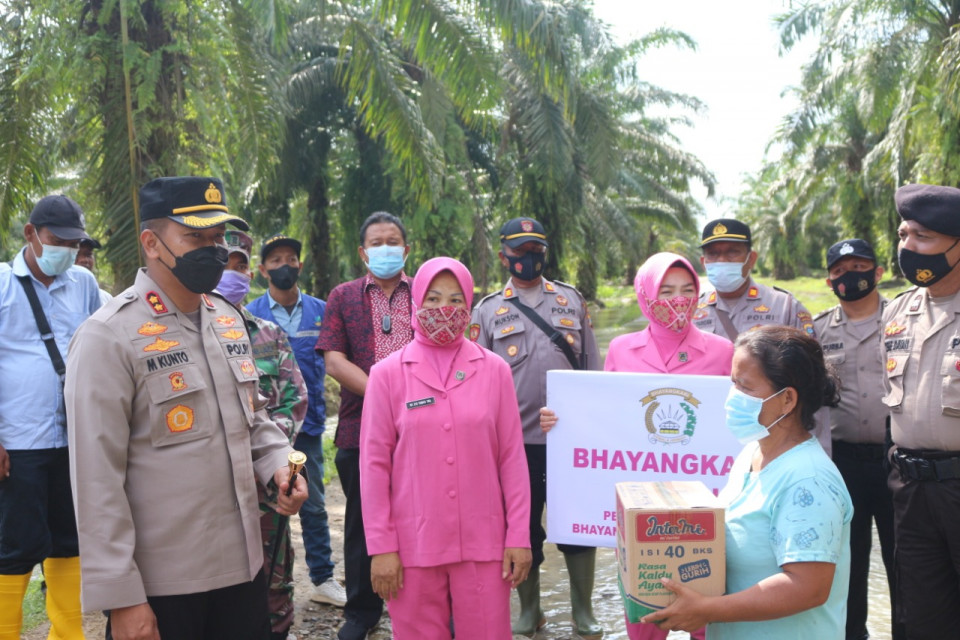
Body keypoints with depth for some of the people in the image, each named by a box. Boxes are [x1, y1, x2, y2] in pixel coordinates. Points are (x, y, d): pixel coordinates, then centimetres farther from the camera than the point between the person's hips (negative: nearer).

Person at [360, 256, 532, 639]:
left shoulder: (494, 370, 2)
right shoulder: (388, 373, -1)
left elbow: (512, 456, 2)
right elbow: (374, 463, -2)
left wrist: (519, 535, 0)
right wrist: (380, 546, -5)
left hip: (483, 541, 1)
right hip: (413, 543, -1)